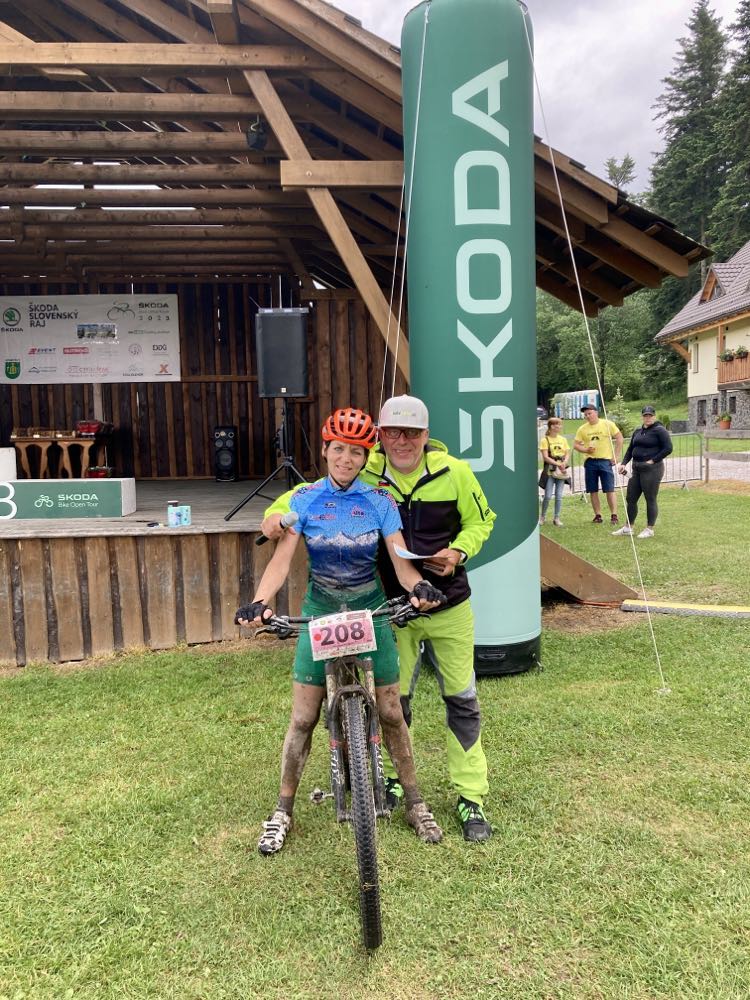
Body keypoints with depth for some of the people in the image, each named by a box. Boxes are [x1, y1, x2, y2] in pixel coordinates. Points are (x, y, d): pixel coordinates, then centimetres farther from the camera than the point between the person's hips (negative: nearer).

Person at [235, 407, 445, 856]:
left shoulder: (379, 501, -6)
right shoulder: (305, 498, -7)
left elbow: (400, 559, -12)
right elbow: (282, 557, -15)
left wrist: (419, 586, -34)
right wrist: (259, 602, -33)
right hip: (320, 616, 0)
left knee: (391, 714, 5)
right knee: (303, 719, 4)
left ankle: (415, 803, 25)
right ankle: (283, 810, 22)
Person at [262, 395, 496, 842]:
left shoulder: (454, 472, -9)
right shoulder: (365, 473, -9)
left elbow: (481, 520, 4)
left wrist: (459, 552, -14)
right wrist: (278, 511, -17)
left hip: (448, 605, 0)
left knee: (461, 698, 6)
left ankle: (472, 797, 19)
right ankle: (395, 776, 34)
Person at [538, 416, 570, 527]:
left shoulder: (563, 439, 10)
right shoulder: (545, 440, -4)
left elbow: (567, 454, 9)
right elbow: (545, 457, -10)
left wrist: (564, 463, -11)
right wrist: (557, 464, -18)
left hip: (561, 471, 4)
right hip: (550, 471, -4)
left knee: (559, 496, 3)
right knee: (548, 496, -6)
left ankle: (557, 518, 11)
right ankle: (542, 516, 13)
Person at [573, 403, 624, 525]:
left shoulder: (608, 424, -1)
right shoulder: (582, 429, 5)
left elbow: (619, 438, 2)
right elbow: (576, 444, 8)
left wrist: (616, 456, -3)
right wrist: (585, 450, -12)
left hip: (605, 461, -3)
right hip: (590, 462, 3)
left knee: (609, 490, -4)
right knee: (593, 491, 5)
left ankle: (614, 515, 1)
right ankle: (597, 515, 14)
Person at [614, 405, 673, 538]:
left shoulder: (659, 430, -7)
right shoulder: (638, 431, 15)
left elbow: (668, 448, -13)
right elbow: (630, 449, 19)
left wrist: (653, 460, -14)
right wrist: (624, 463, 6)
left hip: (652, 469, -8)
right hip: (637, 469, 8)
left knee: (650, 499, -1)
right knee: (630, 498, 11)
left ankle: (649, 529, 9)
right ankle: (628, 527, 22)